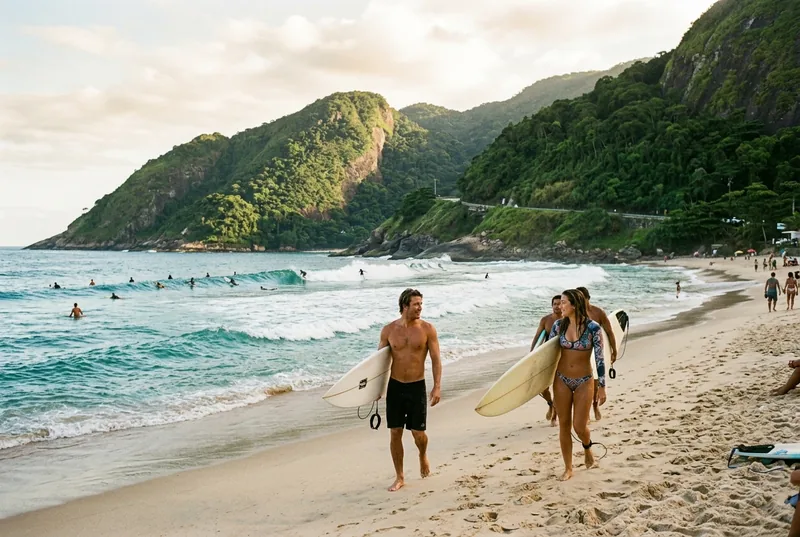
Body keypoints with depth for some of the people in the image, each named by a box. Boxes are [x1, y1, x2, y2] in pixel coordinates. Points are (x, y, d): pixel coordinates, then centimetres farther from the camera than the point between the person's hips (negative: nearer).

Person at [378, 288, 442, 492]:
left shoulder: (427, 329, -5)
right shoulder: (389, 330, -1)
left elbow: (436, 359, -4)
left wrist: (437, 386, -11)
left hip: (417, 386, -1)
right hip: (394, 386, 2)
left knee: (418, 432, 0)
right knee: (395, 432, 4)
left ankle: (423, 455, 36)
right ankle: (399, 477, 18)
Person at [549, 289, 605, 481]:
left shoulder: (593, 327, -12)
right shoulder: (558, 325, -2)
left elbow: (599, 358, -10)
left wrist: (602, 387, -10)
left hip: (584, 381, -3)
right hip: (561, 380, 3)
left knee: (579, 426, -4)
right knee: (564, 425, 6)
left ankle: (588, 449, 31)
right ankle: (568, 468, 20)